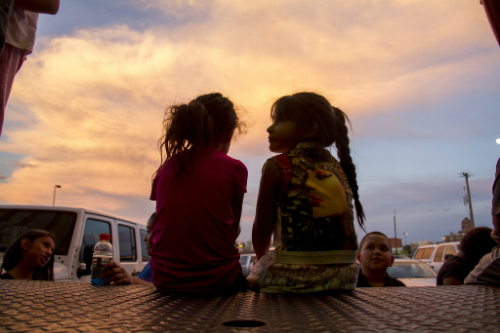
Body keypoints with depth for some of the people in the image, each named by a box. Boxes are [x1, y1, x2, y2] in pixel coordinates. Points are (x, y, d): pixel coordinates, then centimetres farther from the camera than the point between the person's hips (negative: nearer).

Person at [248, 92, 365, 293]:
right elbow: (347, 224, 13)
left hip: (292, 277, -6)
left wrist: (262, 258, 14)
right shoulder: (338, 167, 8)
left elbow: (262, 229, -5)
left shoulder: (276, 167, -8)